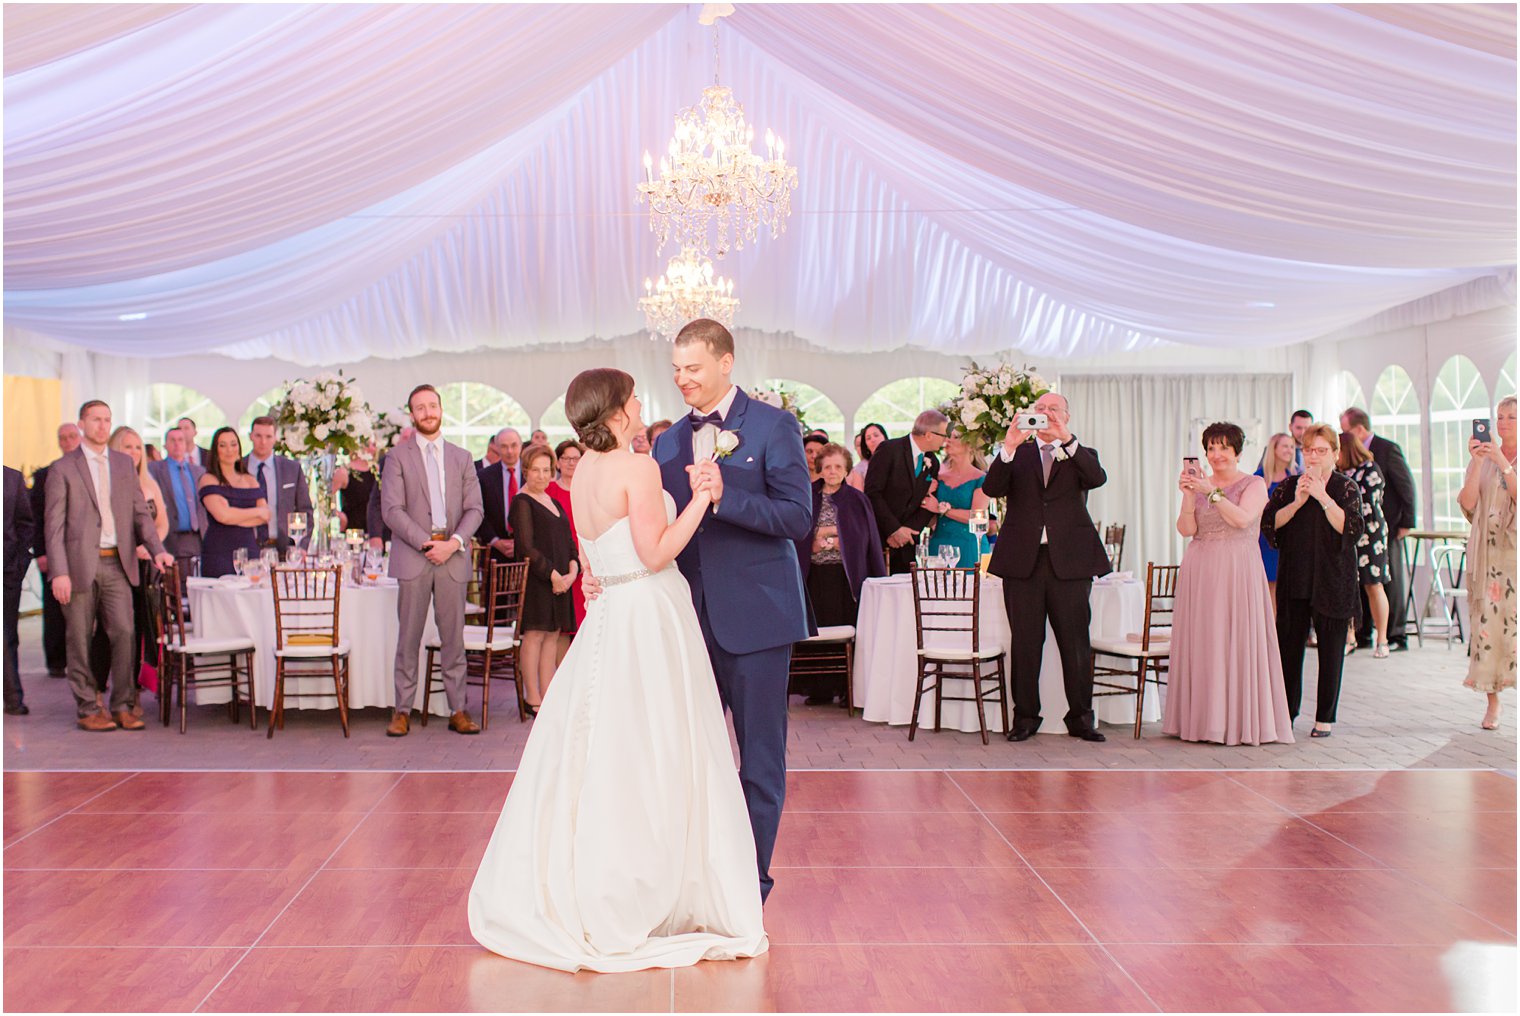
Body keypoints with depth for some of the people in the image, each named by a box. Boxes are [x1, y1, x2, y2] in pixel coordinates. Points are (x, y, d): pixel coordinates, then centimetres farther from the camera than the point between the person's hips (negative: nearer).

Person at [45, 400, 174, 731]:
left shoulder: (124, 464, 13)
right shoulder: (63, 469, 1)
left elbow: (140, 513, 12)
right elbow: (54, 524, -3)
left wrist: (157, 549, -3)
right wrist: (59, 572, -11)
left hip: (117, 564, 3)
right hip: (81, 564, -3)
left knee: (124, 633, -3)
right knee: (80, 639, 3)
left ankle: (122, 706, 7)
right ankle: (87, 710, 13)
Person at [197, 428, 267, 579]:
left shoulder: (250, 481, 17)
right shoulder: (209, 479, 3)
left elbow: (266, 516, 5)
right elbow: (222, 515, -12)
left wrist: (235, 517, -8)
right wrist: (257, 512, 0)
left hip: (249, 549, 4)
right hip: (218, 554, -4)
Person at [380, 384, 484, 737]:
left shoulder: (462, 458, 14)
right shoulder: (397, 457, 5)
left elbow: (474, 509, 8)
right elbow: (392, 509, -4)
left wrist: (454, 542, -9)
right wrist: (426, 543, -13)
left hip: (453, 558, 2)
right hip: (412, 558, -2)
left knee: (453, 638, 4)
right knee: (409, 638, 1)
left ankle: (458, 711, 8)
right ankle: (403, 711, 8)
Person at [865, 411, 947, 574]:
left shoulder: (932, 463, 11)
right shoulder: (888, 450, -9)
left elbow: (926, 507, 10)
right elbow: (872, 493, -14)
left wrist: (904, 530, -8)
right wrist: (894, 528, -16)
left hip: (906, 542, 5)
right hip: (879, 536, -5)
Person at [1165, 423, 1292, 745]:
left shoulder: (1254, 485, 3)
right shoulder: (1199, 483, 12)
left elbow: (1242, 519, -14)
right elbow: (1186, 529, 1)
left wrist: (1212, 492, -18)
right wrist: (1187, 496, -12)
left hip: (1238, 572, -3)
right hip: (1200, 572, 3)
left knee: (1238, 642, -5)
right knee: (1200, 643, 2)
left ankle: (1241, 720, -1)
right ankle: (1202, 719, 7)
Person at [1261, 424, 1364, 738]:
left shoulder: (1346, 487, 2)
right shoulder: (1288, 486, 10)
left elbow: (1351, 528, -12)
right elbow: (1268, 523, -1)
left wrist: (1322, 496, -17)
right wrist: (1297, 502, -13)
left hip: (1332, 579, -2)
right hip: (1294, 579, 2)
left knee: (1330, 647, 2)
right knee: (1288, 643, 2)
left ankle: (1325, 717, 10)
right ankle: (1287, 712, 13)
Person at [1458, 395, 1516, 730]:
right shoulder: (1483, 459, 10)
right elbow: (1467, 503, -3)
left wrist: (1503, 464, -18)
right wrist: (1476, 463, -12)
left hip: (1515, 551, -1)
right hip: (1488, 553, 2)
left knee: (1514, 620, -7)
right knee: (1487, 619, -3)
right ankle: (1493, 700, 2)